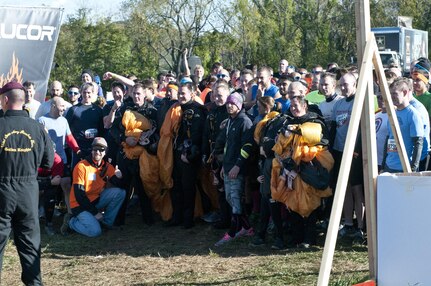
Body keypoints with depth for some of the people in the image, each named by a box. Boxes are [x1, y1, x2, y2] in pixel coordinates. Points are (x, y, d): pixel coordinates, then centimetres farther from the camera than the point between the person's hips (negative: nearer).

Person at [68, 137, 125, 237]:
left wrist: (117, 177, -23)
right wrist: (94, 212, -17)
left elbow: (117, 187, -1)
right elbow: (79, 194, -17)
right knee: (95, 231, -26)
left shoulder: (108, 167, 0)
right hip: (80, 205, -5)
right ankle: (73, 222, 3)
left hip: (96, 201, 6)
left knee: (120, 192, -15)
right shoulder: (82, 166, -16)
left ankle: (106, 221, -3)